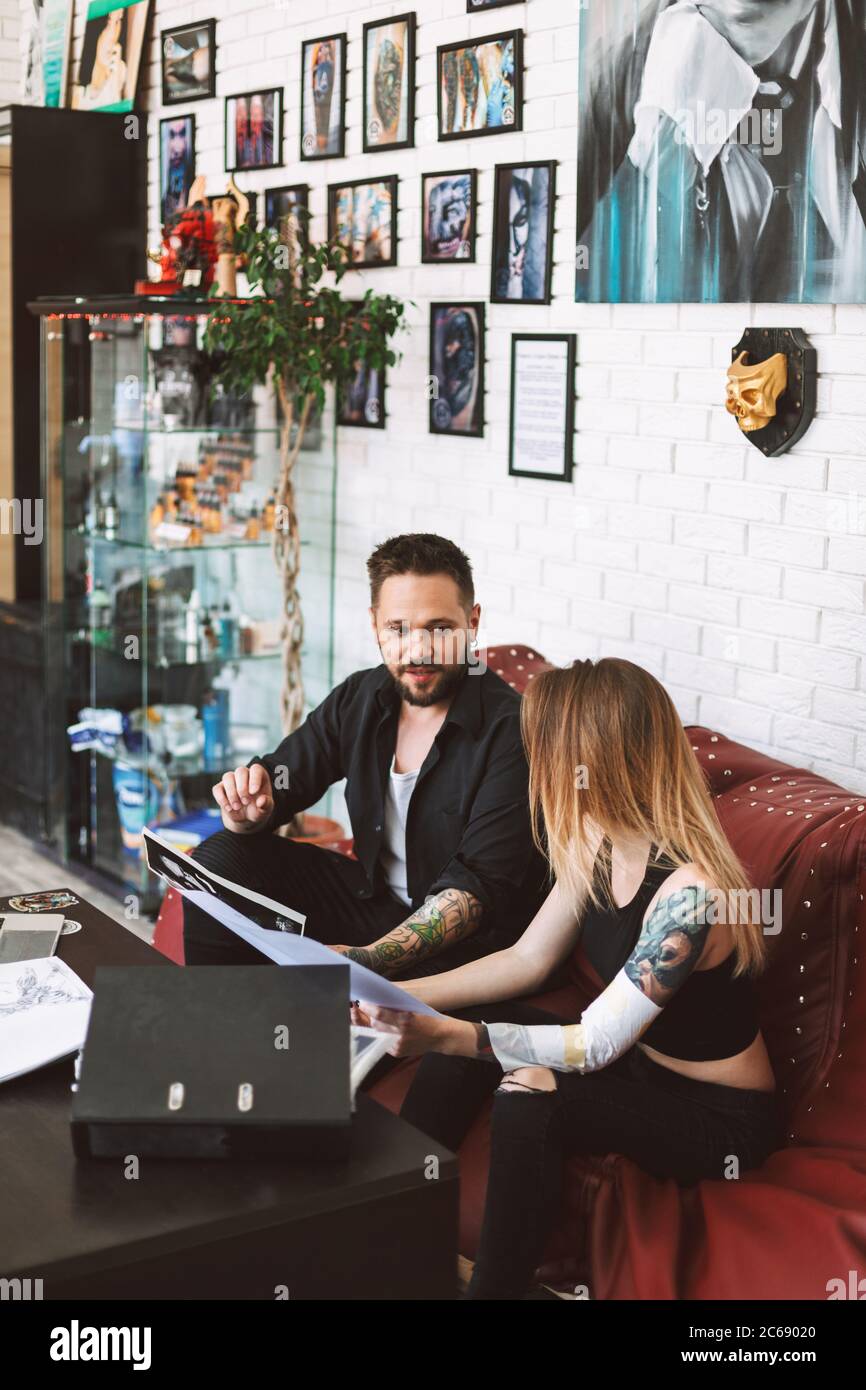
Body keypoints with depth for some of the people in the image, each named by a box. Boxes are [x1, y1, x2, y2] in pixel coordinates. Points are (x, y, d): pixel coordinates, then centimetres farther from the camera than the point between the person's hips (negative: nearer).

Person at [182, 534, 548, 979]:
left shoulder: (510, 732, -21)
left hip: (463, 940, -7)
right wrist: (248, 811, -20)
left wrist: (372, 958, -36)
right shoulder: (360, 698, 1)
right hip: (373, 900, 7)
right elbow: (283, 780, 7)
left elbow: (480, 884, -25)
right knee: (220, 859, -5)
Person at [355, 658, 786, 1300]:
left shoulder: (689, 892, -31)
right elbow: (528, 958, 3)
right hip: (636, 1061, 8)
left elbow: (593, 1045, -30)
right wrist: (398, 995, -5)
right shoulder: (601, 846, -5)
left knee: (528, 1091, -30)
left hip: (718, 1117, -8)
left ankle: (495, 1287, -9)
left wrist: (446, 1035, -37)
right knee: (467, 1028, -5)